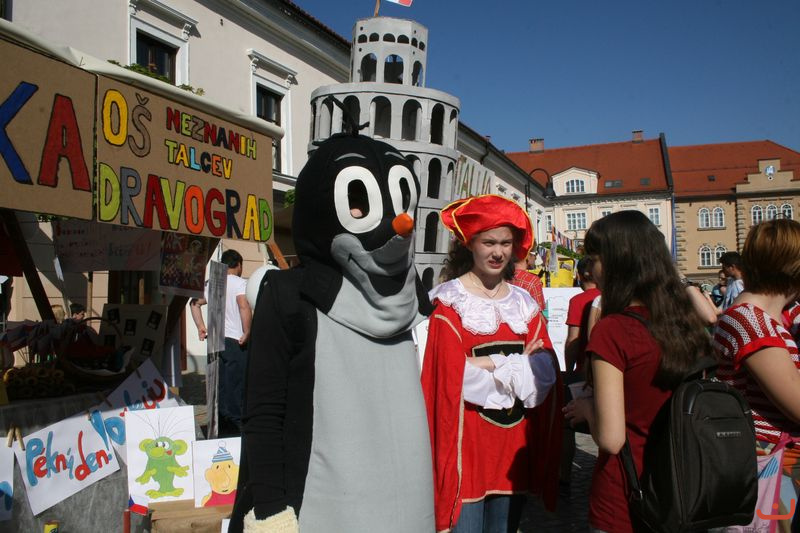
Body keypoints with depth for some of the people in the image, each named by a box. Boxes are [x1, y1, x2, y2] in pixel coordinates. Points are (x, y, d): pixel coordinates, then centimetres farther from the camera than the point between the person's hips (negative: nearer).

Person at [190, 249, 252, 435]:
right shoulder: (239, 282, -9)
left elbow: (194, 303, 17)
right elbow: (244, 306, -25)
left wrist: (201, 327, 14)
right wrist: (247, 333, -19)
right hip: (236, 342, -6)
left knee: (222, 385, 12)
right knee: (237, 386, 1)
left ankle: (223, 427, 18)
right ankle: (236, 425, 5)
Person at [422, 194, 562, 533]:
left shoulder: (525, 304, 9)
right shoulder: (450, 305, -7)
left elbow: (545, 373, -2)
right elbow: (453, 377, -15)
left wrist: (489, 364, -15)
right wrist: (517, 364, -11)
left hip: (515, 442, 5)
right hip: (467, 441, -5)